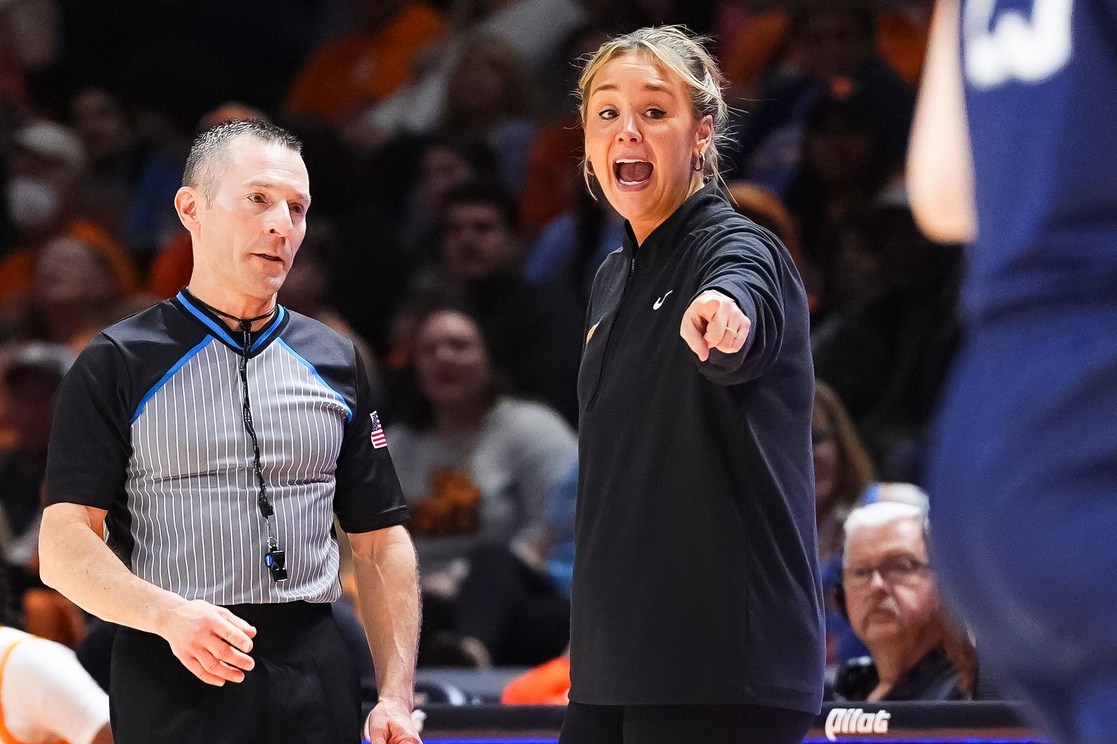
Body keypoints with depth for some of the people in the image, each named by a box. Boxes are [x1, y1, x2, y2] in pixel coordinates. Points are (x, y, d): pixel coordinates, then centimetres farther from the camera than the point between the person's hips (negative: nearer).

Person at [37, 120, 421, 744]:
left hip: (318, 686, 3)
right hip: (174, 684, -3)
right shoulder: (117, 364, 2)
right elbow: (65, 543, -5)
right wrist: (171, 615, -22)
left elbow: (380, 543, 13)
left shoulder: (335, 361, 13)